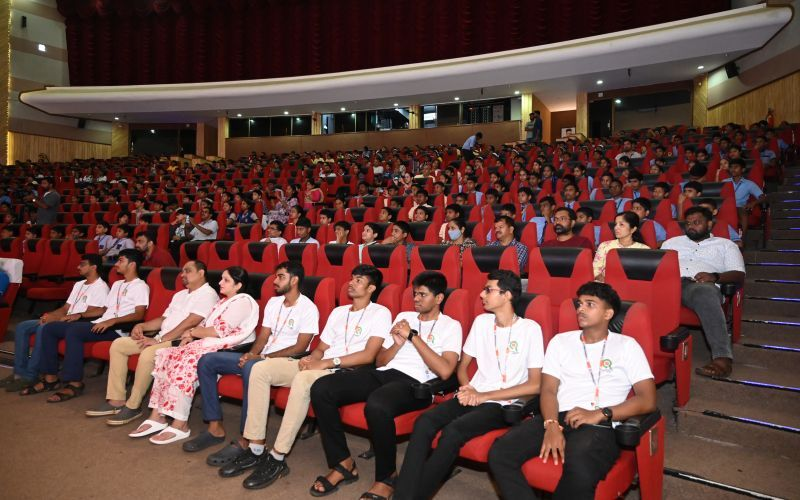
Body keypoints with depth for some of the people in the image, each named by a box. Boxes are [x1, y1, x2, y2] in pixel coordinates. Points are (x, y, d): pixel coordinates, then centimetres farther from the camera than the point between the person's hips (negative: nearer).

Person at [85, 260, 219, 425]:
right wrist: (142, 326, 3)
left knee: (148, 354, -35)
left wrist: (159, 340, -21)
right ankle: (116, 400, -1)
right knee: (118, 344, 0)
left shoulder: (207, 294, -9)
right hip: (161, 339, 10)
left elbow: (190, 322, -20)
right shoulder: (180, 295, 23)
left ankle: (133, 406, -16)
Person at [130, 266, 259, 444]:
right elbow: (205, 324, 18)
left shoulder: (243, 302, -8)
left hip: (227, 349, -10)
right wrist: (192, 334, -2)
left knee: (186, 362, -29)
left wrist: (193, 332, -5)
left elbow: (220, 331, -16)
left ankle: (180, 424, -22)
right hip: (207, 344, 10)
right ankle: (158, 416, -10)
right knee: (166, 355, -8)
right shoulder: (223, 301, 24)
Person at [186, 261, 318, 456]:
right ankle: (215, 427, -4)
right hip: (261, 357, 8)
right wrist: (252, 354, -8)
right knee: (207, 361, -5)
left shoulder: (308, 308, -8)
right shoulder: (273, 302, 16)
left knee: (251, 368, -40)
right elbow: (263, 335, 13)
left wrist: (264, 357, -19)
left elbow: (300, 347, -14)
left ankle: (245, 441, -31)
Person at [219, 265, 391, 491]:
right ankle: (256, 449, -11)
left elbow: (368, 355, -13)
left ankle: (277, 459, -25)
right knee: (260, 369, -12)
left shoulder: (380, 313, -1)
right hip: (321, 367, 8)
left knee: (302, 380, -38)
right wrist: (310, 359, -6)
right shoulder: (338, 311, 22)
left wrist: (326, 362, -17)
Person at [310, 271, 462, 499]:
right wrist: (397, 343, 0)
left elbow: (445, 371, -11)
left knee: (376, 406, -39)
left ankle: (386, 477, -12)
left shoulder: (451, 326, 7)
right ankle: (343, 462, -1)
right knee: (321, 389, -15)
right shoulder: (404, 317, 23)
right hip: (382, 374, 6)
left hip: (415, 383, -6)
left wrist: (414, 337, -9)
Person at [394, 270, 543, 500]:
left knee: (454, 430, -31)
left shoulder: (530, 329, -5)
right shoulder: (481, 322, 10)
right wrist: (468, 389, -5)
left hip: (503, 404, -4)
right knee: (425, 421, -24)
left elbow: (535, 385, -8)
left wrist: (484, 396, -12)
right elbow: (462, 366, 18)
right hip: (473, 396, 5)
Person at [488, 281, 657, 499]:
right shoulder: (561, 341, 19)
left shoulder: (626, 345, 11)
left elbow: (647, 400, 2)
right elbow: (548, 390, 9)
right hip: (557, 418, 3)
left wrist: (600, 414, -12)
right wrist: (552, 425, -12)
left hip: (600, 426, -3)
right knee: (499, 453, -24)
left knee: (580, 472, -38)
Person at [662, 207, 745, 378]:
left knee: (704, 293, -41)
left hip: (701, 285, -2)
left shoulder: (725, 245, 26)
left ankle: (722, 357, -49)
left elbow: (739, 274, 12)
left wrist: (715, 277, -9)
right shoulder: (671, 242, 33)